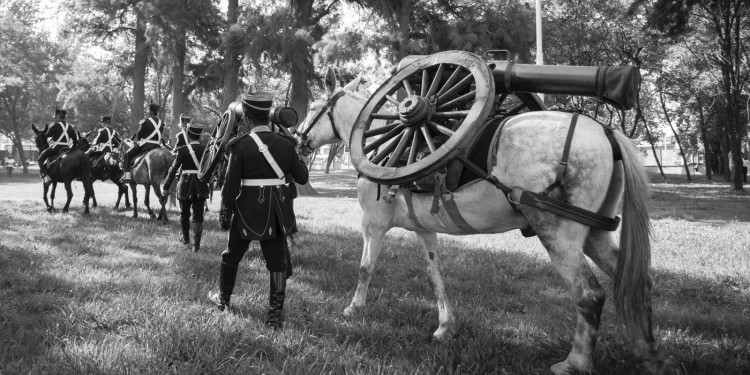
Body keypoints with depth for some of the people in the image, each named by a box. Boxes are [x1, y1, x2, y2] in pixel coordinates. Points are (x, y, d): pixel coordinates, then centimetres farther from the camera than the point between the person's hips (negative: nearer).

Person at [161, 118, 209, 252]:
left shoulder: (183, 150, -10)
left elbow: (173, 169, -9)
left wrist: (166, 187, -5)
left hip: (186, 186, -1)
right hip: (201, 187, 1)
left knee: (184, 214, 19)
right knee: (198, 216, 5)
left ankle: (185, 237, 38)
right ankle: (196, 244, -2)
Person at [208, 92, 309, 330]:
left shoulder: (241, 145, -11)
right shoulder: (285, 144, 0)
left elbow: (231, 184, -11)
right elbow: (302, 177, 4)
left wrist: (224, 214, -2)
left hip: (248, 210, -2)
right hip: (278, 212, 3)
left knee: (231, 256, 19)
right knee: (278, 261, 7)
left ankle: (223, 299, 37)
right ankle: (276, 315, 6)